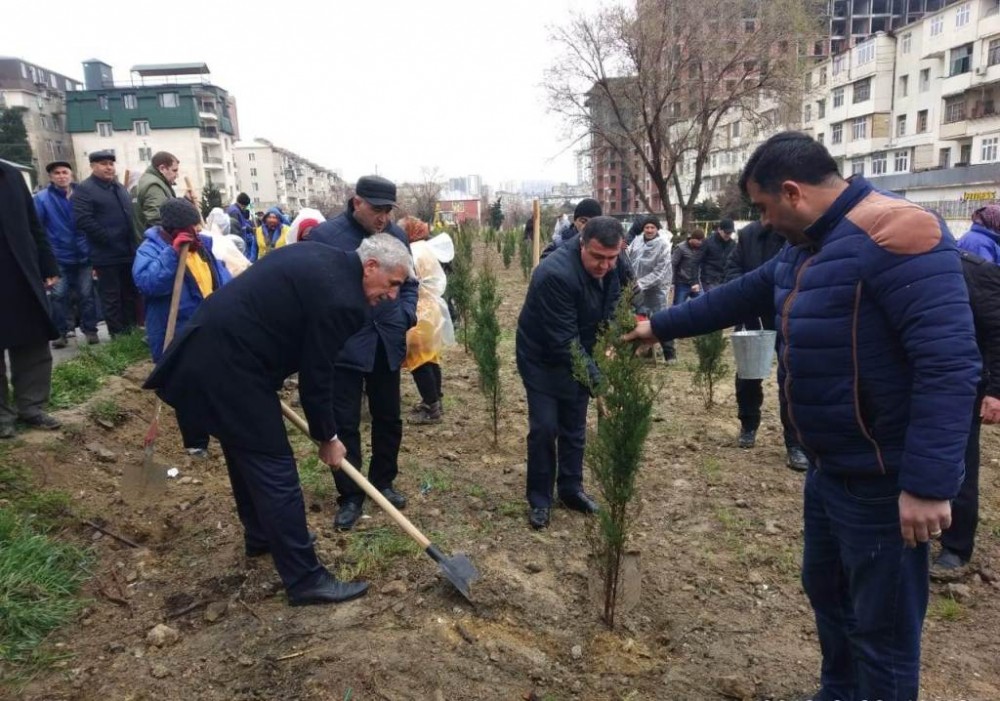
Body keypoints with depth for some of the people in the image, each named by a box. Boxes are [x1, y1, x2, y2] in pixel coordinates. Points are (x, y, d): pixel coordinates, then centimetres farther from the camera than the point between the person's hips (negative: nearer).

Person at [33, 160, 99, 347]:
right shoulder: (42, 198, -1)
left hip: (84, 255, 1)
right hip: (58, 258, -1)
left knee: (86, 295, 6)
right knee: (59, 296, 0)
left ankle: (90, 330, 16)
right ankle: (61, 332, 10)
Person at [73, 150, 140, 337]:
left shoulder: (119, 187, 17)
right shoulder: (84, 189, -8)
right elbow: (83, 220, -19)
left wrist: (133, 242, 10)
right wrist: (109, 238, -20)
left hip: (128, 252, 7)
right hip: (106, 255, -7)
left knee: (131, 293, 14)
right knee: (111, 297, 0)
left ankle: (133, 329, 24)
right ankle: (118, 335, 6)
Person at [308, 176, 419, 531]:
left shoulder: (397, 235, 3)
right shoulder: (324, 235, -10)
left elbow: (409, 283, 14)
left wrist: (407, 315, -3)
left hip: (387, 343, 4)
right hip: (343, 344, -4)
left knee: (388, 418, 15)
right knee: (345, 423, 4)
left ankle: (383, 482, 34)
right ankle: (350, 496, 18)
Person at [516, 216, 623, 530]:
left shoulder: (609, 267, -10)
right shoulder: (555, 274, -34)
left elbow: (611, 309, 4)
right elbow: (563, 341, -34)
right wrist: (598, 381, -37)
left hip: (578, 355, 6)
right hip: (542, 359, -6)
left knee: (574, 427, 13)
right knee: (544, 428, -5)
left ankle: (571, 488, 29)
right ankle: (539, 500, 11)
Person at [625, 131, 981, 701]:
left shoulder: (897, 234, -22)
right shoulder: (807, 247, 10)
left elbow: (950, 362, -28)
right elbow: (741, 295, 21)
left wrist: (929, 483, -29)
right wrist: (661, 327, 25)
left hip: (884, 482, -10)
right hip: (829, 470, 10)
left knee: (882, 629, 6)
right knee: (825, 590, 25)